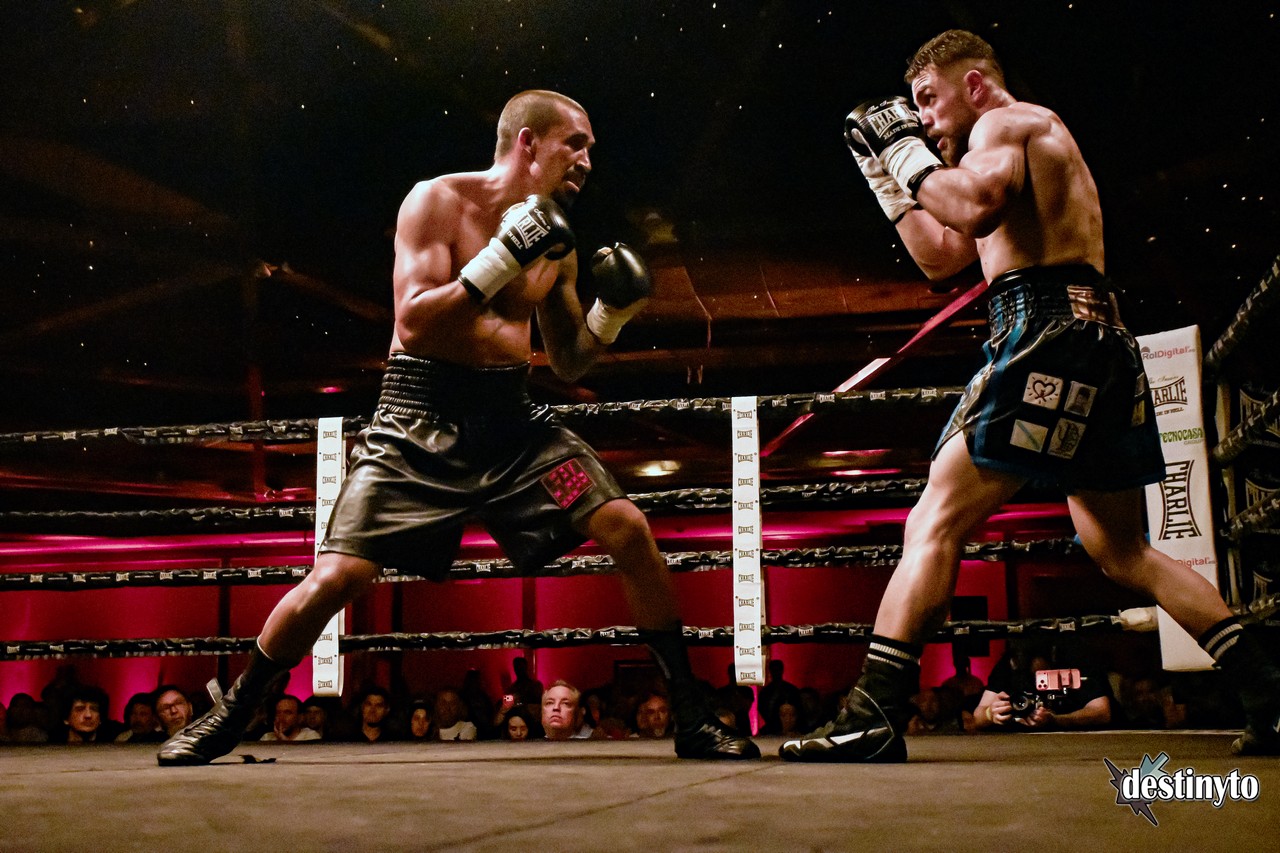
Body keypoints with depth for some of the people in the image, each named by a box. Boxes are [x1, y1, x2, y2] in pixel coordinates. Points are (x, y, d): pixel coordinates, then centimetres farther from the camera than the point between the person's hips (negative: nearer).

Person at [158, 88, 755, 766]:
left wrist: (614, 311, -1)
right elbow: (413, 324, -14)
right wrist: (500, 261, -21)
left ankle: (692, 719, 1)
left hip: (510, 417, 4)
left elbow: (567, 364, 17)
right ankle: (228, 717, 15)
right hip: (422, 418, -4)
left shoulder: (555, 239, 12)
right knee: (336, 578, -12)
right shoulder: (438, 202, -3)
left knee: (628, 528, -12)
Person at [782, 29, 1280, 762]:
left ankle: (875, 717, -20)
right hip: (1101, 333, 10)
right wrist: (890, 178, 29)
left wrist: (910, 152, -6)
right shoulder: (1036, 146, 32)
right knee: (1125, 551, 15)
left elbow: (979, 208, -21)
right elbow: (941, 256, 34)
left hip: (1048, 325, -10)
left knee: (936, 523, -14)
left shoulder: (1007, 123, 3)